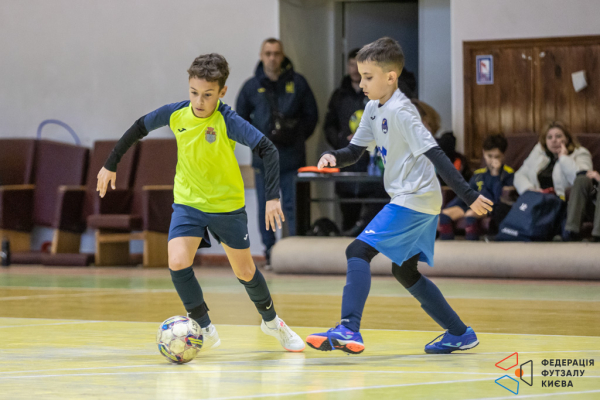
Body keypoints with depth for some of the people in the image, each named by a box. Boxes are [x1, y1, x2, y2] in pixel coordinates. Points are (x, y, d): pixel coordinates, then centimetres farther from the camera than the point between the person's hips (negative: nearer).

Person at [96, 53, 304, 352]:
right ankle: (205, 328, -3)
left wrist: (273, 197, -36)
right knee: (178, 263, -20)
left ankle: (271, 321, 39)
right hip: (188, 201, 2)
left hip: (227, 204, -2)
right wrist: (111, 164, 10)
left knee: (245, 272, 11)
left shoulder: (227, 121, -23)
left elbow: (268, 150, -28)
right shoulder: (176, 114, -13)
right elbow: (139, 128, 5)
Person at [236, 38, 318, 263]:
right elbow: (240, 118, 15)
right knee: (266, 208, 3)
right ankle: (270, 253, 9)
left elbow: (311, 115, 11)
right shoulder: (252, 86, 6)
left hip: (292, 156, -1)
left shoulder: (297, 83, 4)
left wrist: (298, 137, 4)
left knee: (293, 206, -4)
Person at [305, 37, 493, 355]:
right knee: (404, 271, 16)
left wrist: (469, 196, -23)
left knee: (359, 251, -15)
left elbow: (435, 155, -21)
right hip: (409, 200, 10)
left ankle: (349, 331, -21)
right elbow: (355, 151, 18)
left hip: (414, 199, -10)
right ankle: (460, 334, 22)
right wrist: (334, 157, -6)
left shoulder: (400, 111, -17)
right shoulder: (374, 109, 11)